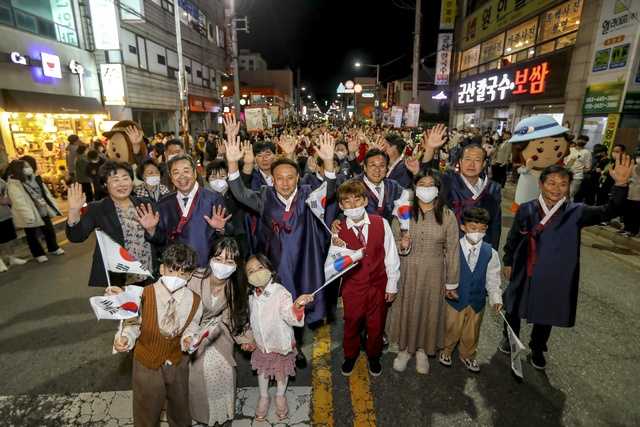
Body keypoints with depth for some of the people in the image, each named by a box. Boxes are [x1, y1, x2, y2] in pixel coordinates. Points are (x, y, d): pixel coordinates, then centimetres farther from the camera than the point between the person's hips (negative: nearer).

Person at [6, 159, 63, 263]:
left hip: (43, 211, 6)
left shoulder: (35, 178, 5)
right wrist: (28, 216, -28)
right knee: (32, 235, 10)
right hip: (30, 215, -6)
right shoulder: (13, 184, -18)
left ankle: (53, 248, 36)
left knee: (49, 230, 17)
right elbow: (19, 202, -23)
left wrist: (52, 206, 10)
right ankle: (38, 254, 24)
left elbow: (45, 192, 12)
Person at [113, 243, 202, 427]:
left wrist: (189, 339, -21)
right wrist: (124, 338, -31)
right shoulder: (144, 295, -24)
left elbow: (191, 326, -1)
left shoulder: (194, 301, -17)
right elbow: (133, 323, -12)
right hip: (147, 363, -2)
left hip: (178, 363, 2)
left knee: (180, 405, 27)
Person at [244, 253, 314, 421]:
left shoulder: (281, 293, -29)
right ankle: (264, 397, 51)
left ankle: (280, 397, 49)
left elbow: (292, 318, -40)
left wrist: (298, 305, -59)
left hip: (281, 343, -4)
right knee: (262, 370, 23)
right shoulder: (252, 297, -11)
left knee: (282, 371, 20)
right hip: (261, 343, 4)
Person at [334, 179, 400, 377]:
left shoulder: (381, 223, -13)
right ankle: (350, 356, 48)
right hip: (353, 287, 0)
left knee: (376, 325, 19)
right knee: (352, 324, 18)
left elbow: (391, 256, -5)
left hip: (379, 285, 1)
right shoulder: (338, 230, -12)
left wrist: (392, 285, 0)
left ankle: (373, 357, 48)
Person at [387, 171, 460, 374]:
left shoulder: (447, 215, -6)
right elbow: (392, 242, 2)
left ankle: (422, 350, 38)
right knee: (406, 309, 12)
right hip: (407, 271, 0)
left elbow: (452, 250, -2)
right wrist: (402, 246, -21)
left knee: (430, 310, 13)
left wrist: (452, 282, -1)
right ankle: (405, 348, 36)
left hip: (434, 273, 0)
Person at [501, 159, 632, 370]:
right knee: (514, 308, 19)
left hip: (554, 277, 0)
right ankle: (509, 337, 47)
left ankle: (537, 349, 45)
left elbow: (609, 211, -23)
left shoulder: (576, 212, -10)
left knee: (546, 316, 19)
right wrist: (508, 262, 7)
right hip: (523, 273, 0)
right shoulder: (526, 209, -10)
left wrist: (620, 184, -38)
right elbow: (513, 238, 0)